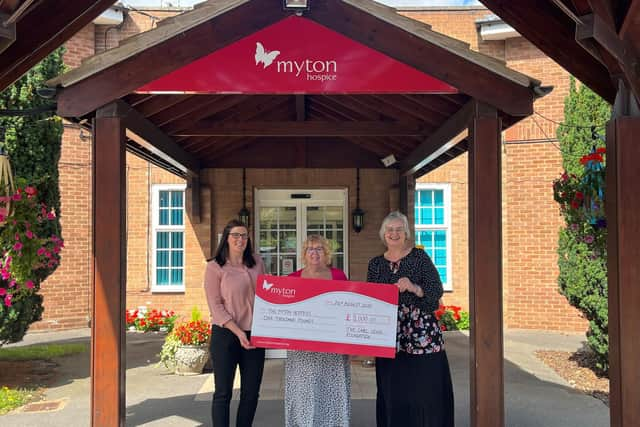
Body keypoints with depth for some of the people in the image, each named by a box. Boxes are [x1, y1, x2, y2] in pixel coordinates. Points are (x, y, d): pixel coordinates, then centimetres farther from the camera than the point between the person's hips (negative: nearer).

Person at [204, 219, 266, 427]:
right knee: (223, 393, 3)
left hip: (254, 334, 4)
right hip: (226, 335, -4)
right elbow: (215, 306, -9)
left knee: (251, 393, 10)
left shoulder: (256, 262, 7)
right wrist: (238, 332, -17)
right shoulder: (215, 267, -5)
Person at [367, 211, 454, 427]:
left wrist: (414, 288, -22)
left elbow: (436, 290, -6)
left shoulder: (419, 257, 1)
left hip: (422, 334, -3)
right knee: (392, 392, 5)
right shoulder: (376, 264, 11)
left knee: (425, 390, -3)